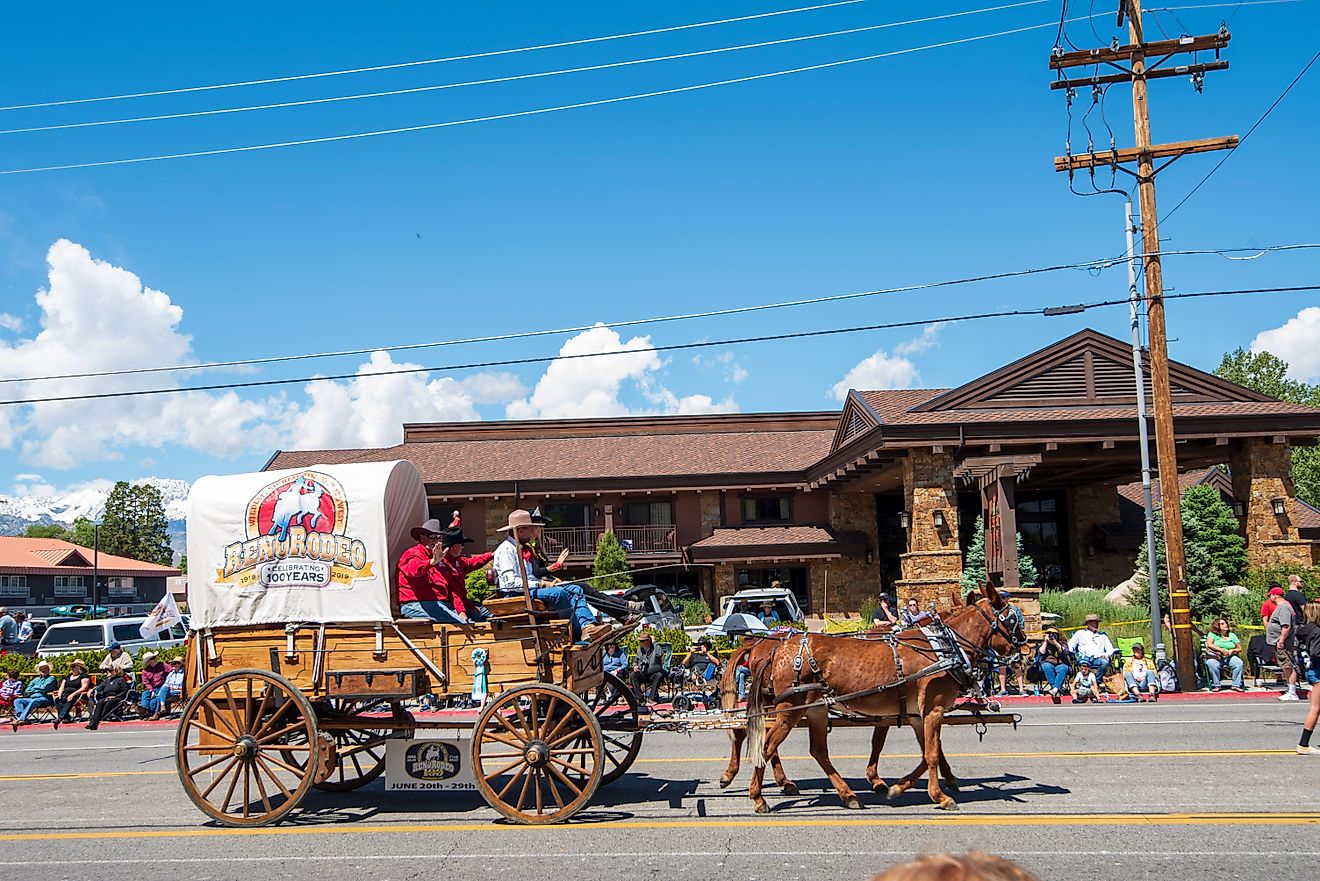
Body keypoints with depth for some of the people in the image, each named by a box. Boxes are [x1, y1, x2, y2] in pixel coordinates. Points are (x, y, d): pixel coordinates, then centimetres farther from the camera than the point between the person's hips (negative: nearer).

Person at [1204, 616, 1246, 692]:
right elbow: (1209, 644, -8)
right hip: (1216, 657, -3)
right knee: (1211, 663, -36)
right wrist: (1221, 650, -19)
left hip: (1230, 657, 3)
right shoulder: (1212, 634, 9)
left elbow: (1239, 648, 15)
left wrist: (1232, 650, -7)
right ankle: (1217, 685, -23)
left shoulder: (1232, 635, 19)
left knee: (1239, 663, -30)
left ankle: (1236, 685, -22)